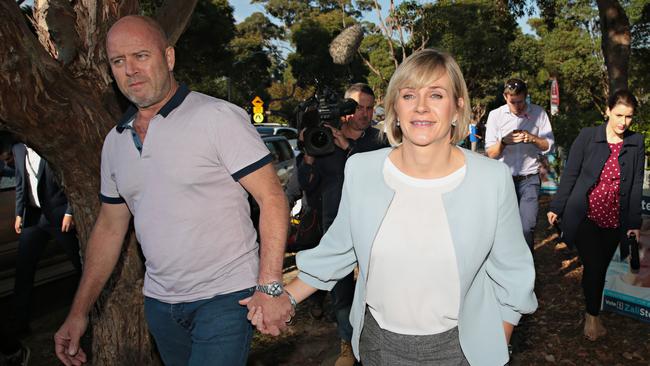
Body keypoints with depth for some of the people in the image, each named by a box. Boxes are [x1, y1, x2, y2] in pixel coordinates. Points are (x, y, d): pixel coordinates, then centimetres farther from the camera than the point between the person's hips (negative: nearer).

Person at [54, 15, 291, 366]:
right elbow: (110, 227, 14)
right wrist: (79, 312, 13)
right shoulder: (115, 141, 8)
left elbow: (271, 198, -16)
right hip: (160, 302, 6)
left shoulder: (219, 117, -13)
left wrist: (269, 287, -23)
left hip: (226, 297, -6)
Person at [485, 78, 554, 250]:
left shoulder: (538, 113, 2)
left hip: (529, 178, 0)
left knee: (527, 227, -7)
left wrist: (533, 138, -15)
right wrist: (504, 141, -19)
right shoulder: (495, 115, 1)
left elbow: (548, 146, 5)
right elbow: (490, 153, 1)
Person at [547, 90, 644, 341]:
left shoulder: (636, 143, 2)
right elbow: (569, 174, -2)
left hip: (614, 220, 3)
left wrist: (634, 222, 4)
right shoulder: (588, 136, -6)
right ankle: (593, 315, 17)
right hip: (585, 216, -3)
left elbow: (636, 185, 5)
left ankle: (591, 313, 31)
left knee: (601, 269, 11)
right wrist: (556, 208, 0)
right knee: (593, 267, -6)